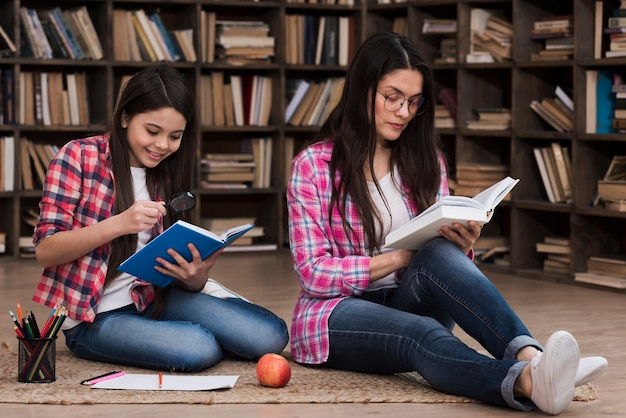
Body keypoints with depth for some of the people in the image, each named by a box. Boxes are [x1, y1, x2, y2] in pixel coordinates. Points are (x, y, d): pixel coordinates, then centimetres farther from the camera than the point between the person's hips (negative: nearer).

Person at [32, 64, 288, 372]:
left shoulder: (167, 178, 9)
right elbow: (44, 251, -13)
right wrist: (118, 224, -27)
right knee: (199, 349, -31)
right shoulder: (79, 157, -7)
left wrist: (196, 276, -17)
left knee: (271, 335, -16)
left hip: (152, 298, 5)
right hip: (94, 317, -5)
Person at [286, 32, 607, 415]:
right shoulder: (313, 165, -2)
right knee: (424, 335, -38)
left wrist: (462, 246, -14)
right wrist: (399, 258, -18)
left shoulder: (425, 160, 11)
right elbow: (313, 273, -8)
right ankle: (527, 381, -67)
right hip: (338, 314, -3)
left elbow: (440, 245, 10)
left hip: (410, 304, 4)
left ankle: (530, 356, -56)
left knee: (441, 254, -32)